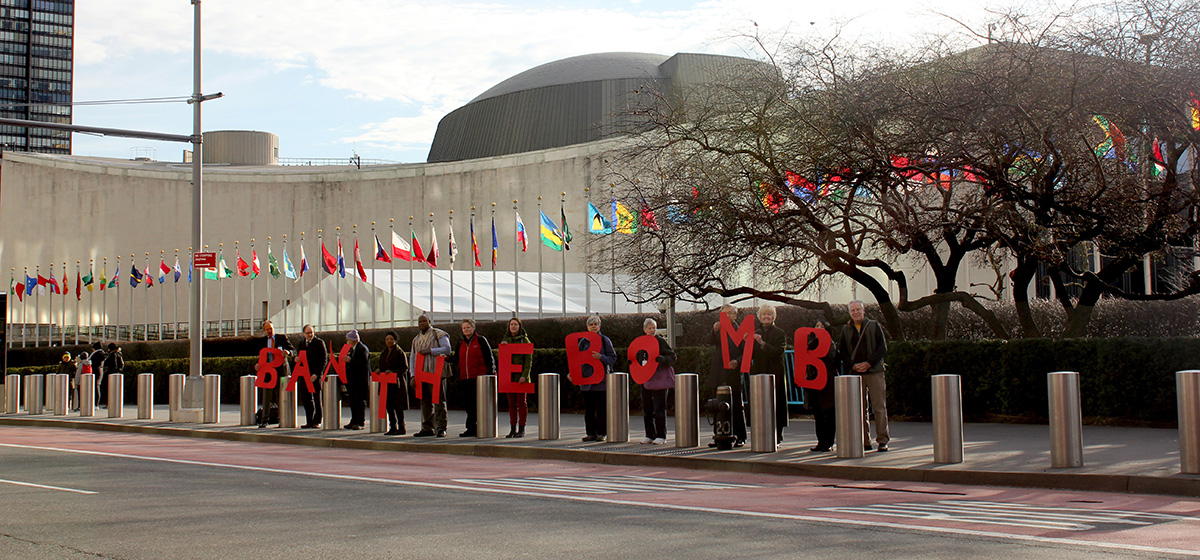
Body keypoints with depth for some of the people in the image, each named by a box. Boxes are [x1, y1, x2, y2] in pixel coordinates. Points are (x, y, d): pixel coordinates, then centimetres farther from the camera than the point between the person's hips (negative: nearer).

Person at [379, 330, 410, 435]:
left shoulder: (400, 352, -4)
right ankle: (393, 427, 12)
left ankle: (401, 427, -1)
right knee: (389, 406, 5)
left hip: (397, 383, -6)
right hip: (386, 384, 7)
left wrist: (393, 372, -21)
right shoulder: (383, 354, 17)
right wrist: (379, 372, 0)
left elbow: (405, 368, -9)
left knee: (398, 406, -7)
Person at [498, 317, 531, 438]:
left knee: (522, 402, -3)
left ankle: (521, 429, 0)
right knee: (511, 403, 6)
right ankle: (513, 429, 9)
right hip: (509, 376, 5)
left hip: (521, 376, -5)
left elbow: (528, 359, -5)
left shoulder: (525, 340, 0)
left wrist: (524, 375, -15)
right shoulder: (506, 339, 15)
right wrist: (502, 346, -2)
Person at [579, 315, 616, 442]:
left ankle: (601, 433, 5)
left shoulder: (605, 340, 2)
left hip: (601, 380, -4)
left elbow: (613, 358, -2)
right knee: (588, 409, 5)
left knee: (601, 408, -2)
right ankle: (590, 433, 12)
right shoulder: (583, 342, 12)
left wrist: (600, 357, -19)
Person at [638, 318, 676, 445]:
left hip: (659, 378, -6)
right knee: (646, 408, 8)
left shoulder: (661, 341, -4)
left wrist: (662, 359, -26)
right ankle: (650, 435, 16)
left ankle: (661, 436, 1)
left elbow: (672, 357, -7)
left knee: (659, 408, -5)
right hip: (645, 379, 6)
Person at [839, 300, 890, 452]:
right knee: (860, 409, 3)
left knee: (879, 406, -5)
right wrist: (853, 365, -8)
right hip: (855, 374, 2)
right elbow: (842, 351, 8)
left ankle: (882, 440, -2)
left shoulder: (874, 326, 6)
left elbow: (882, 347, 0)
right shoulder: (846, 329, 11)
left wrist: (869, 363, -12)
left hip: (874, 371, -2)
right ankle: (864, 441, 8)